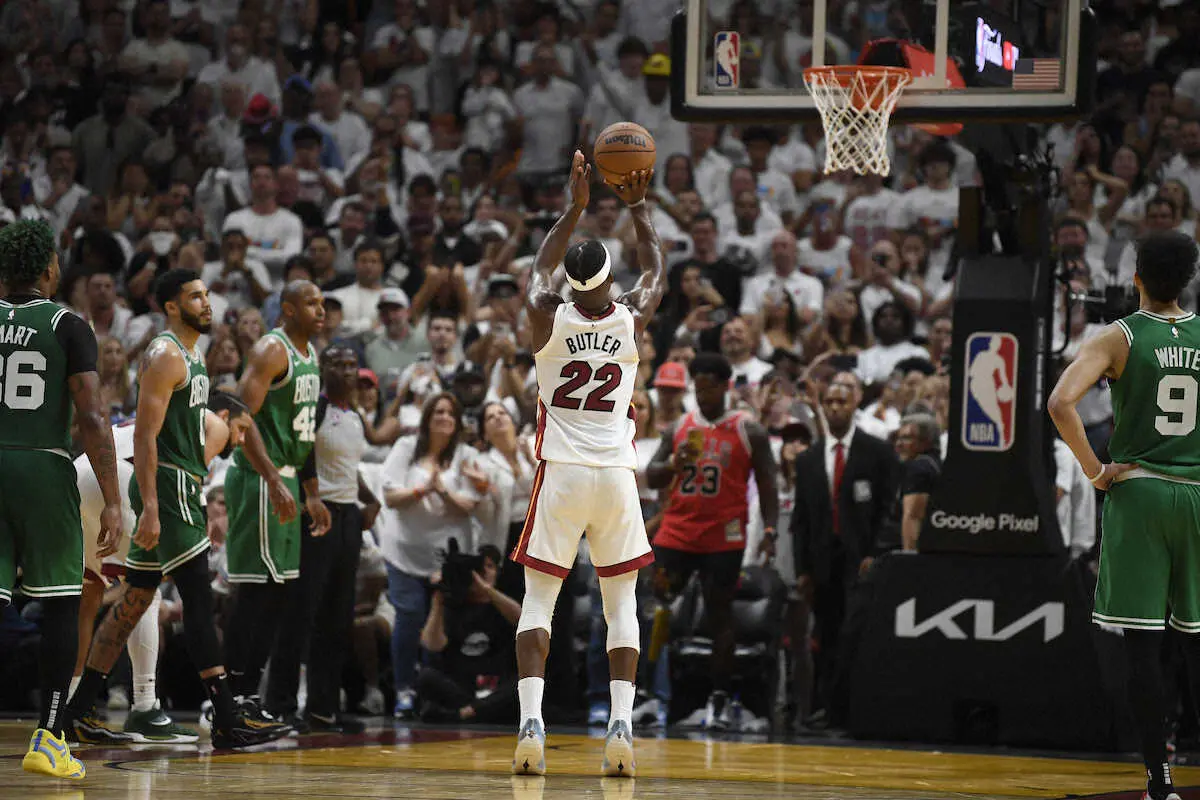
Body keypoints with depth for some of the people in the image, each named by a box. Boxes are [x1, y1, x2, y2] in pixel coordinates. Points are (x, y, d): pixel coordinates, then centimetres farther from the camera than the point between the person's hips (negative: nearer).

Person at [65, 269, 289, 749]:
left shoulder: (191, 357, 19)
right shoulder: (165, 356, -12)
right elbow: (145, 435, -19)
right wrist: (150, 508, -25)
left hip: (182, 488, 10)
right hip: (165, 488, -10)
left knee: (137, 597, 11)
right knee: (198, 596, -12)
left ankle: (78, 710, 15)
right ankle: (226, 721, -15)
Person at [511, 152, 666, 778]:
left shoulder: (549, 317, -3)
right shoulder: (632, 320, -1)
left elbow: (540, 266, 19)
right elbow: (656, 271, 21)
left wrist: (576, 207, 21)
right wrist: (637, 205, 26)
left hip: (561, 473, -1)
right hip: (616, 474, 1)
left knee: (539, 598, 2)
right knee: (621, 600, 8)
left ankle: (531, 721, -14)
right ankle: (622, 722, -6)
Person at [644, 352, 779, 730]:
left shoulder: (749, 431, 0)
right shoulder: (679, 427, 10)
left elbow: (767, 485, 1)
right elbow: (651, 478, 9)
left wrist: (770, 530, -10)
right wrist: (675, 463, -12)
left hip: (724, 538, -3)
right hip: (676, 533, 3)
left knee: (719, 614, 0)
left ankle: (720, 698, 5)